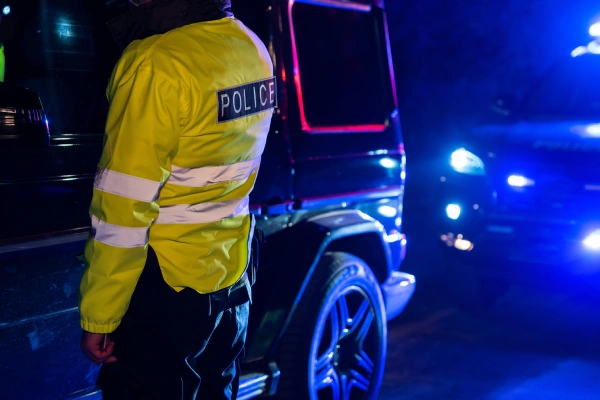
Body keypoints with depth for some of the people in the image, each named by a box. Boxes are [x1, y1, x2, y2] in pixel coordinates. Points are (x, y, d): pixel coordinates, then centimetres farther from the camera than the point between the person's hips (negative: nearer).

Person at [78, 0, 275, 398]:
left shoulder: (156, 63, -21)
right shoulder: (252, 49, 2)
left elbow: (125, 207, -20)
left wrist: (98, 317, -12)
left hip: (166, 289, -7)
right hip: (231, 274, 8)